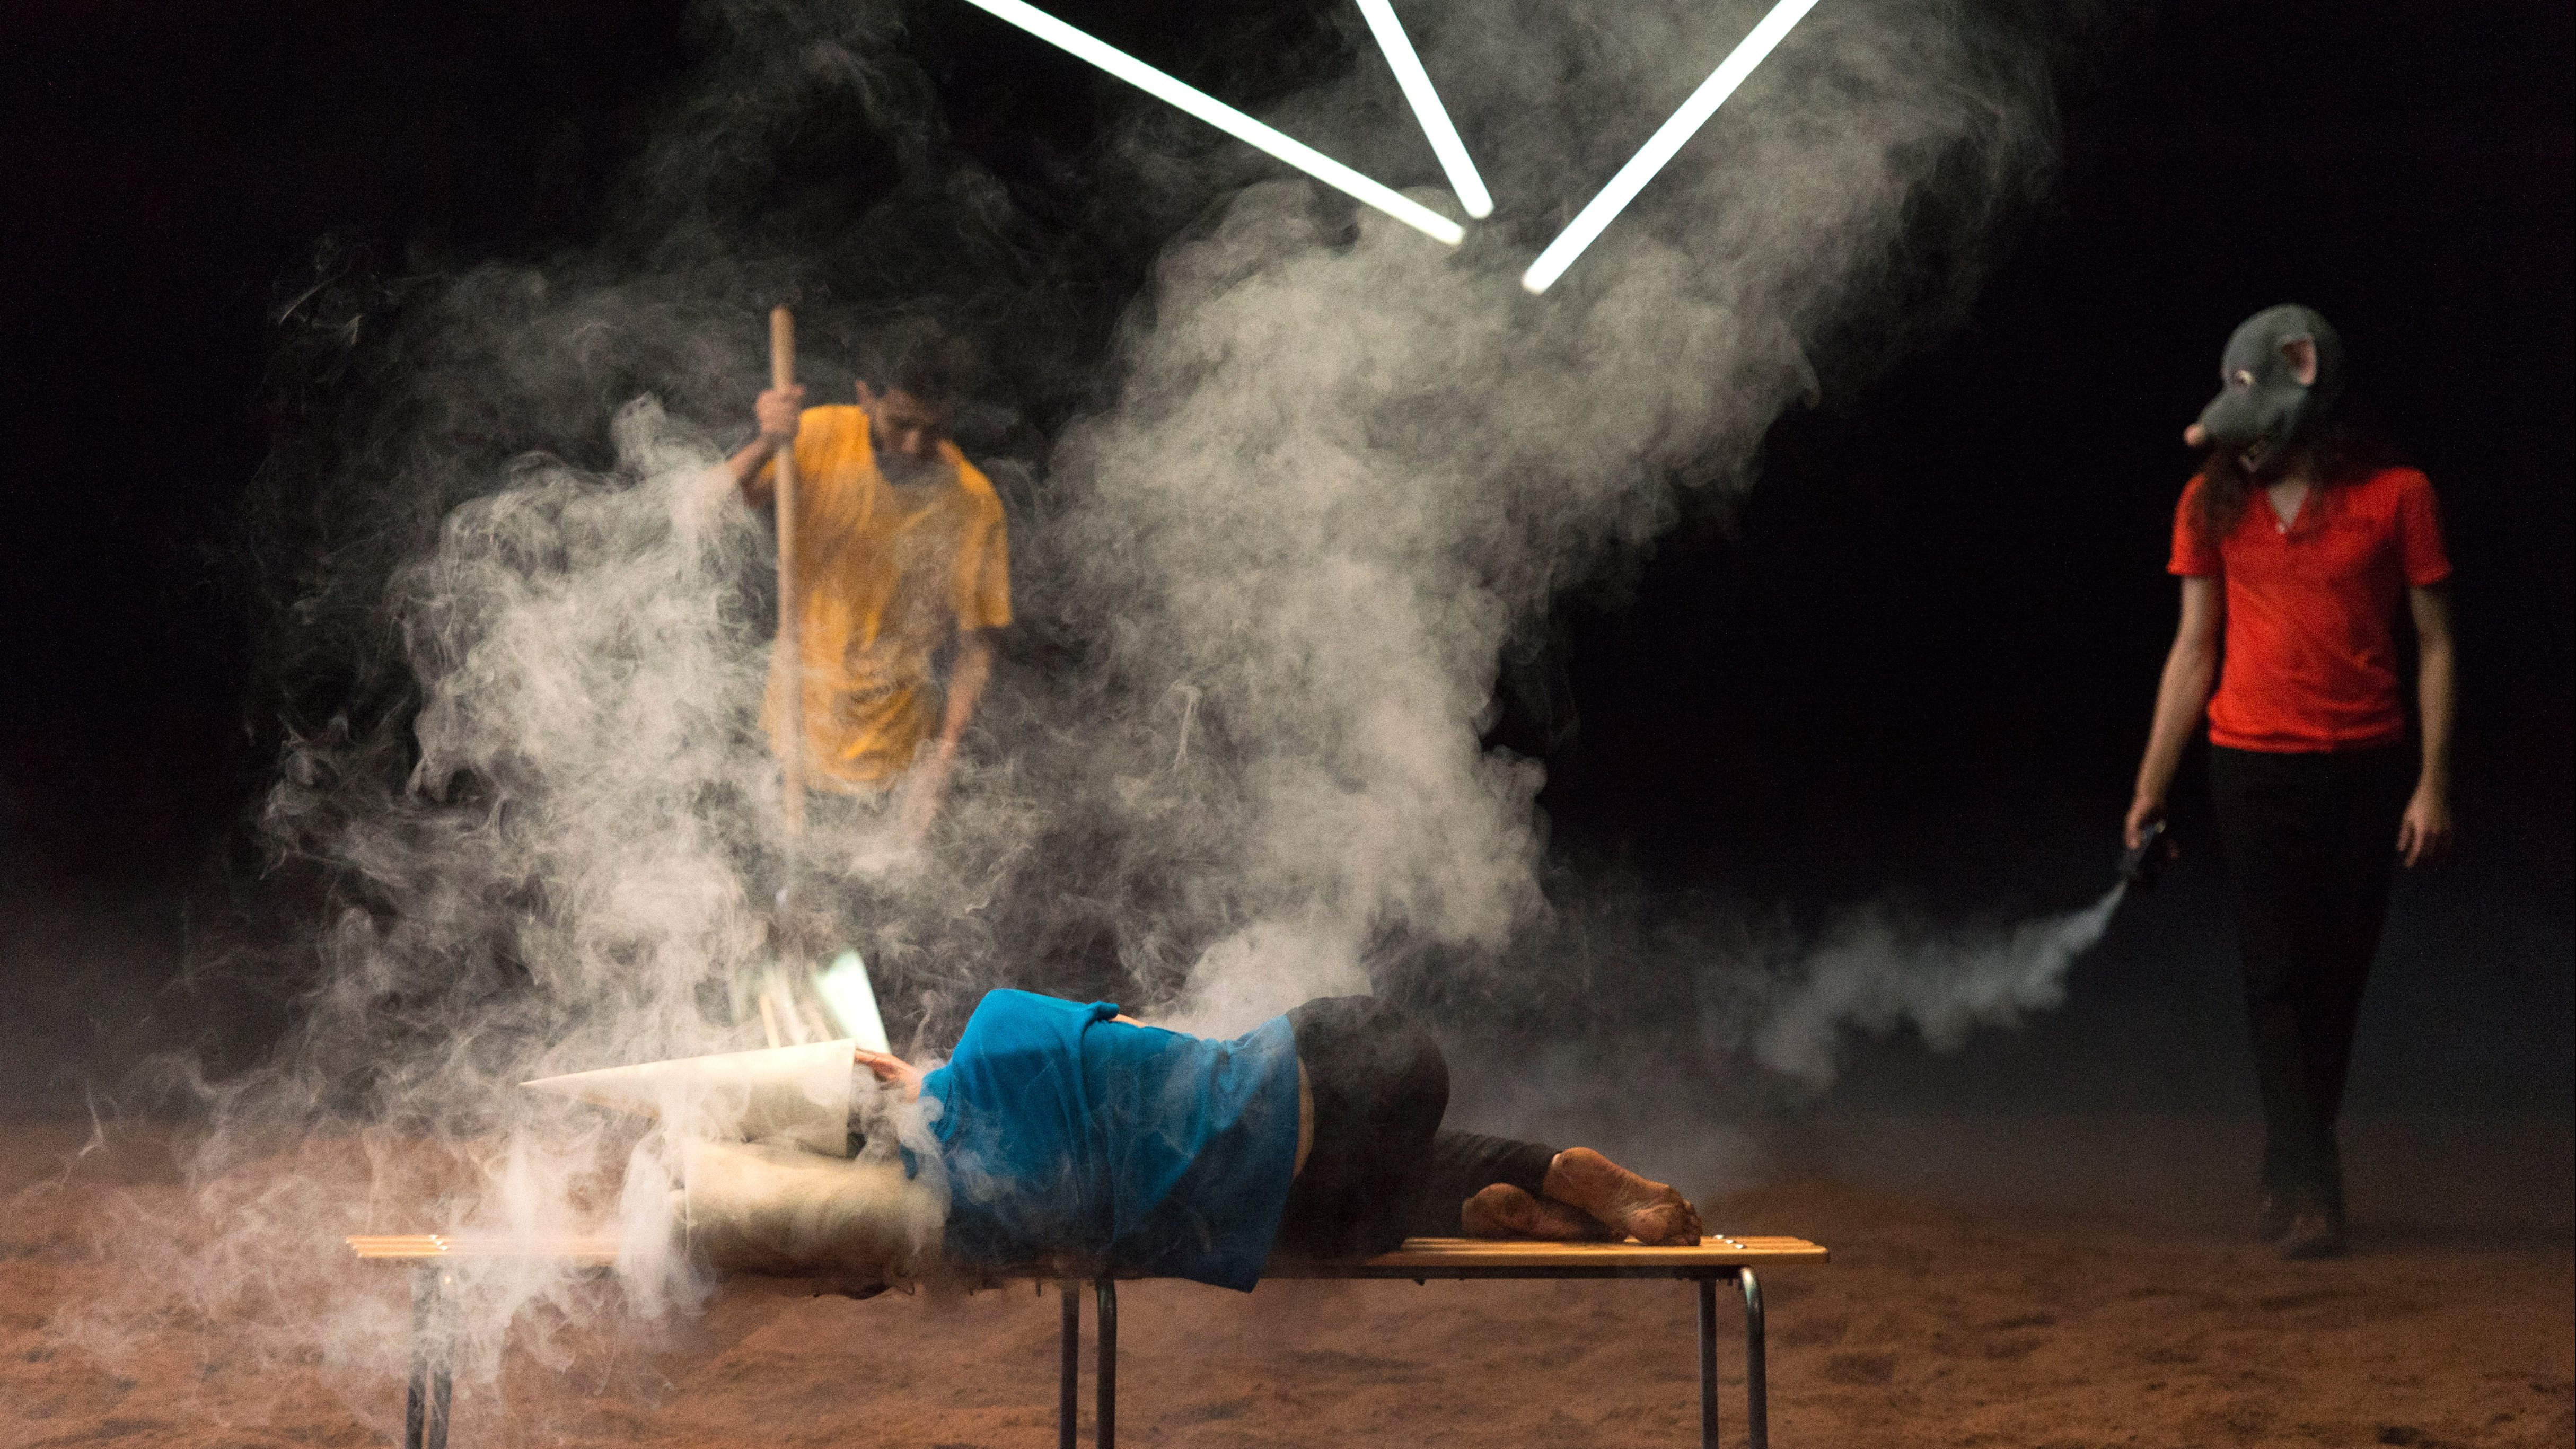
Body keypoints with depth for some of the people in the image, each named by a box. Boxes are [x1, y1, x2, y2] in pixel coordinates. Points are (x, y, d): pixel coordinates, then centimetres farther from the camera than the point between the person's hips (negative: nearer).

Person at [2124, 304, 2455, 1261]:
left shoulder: (2394, 499, -3)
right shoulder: (2216, 503, 4)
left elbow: (2434, 644, 1)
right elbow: (2194, 650, 9)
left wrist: (2433, 784, -5)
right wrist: (2150, 788, 6)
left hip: (2365, 768, -1)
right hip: (2255, 765, 1)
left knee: (2336, 980, 5)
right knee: (2276, 977, -8)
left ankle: (2295, 1174, 18)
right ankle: (2305, 1190, -8)